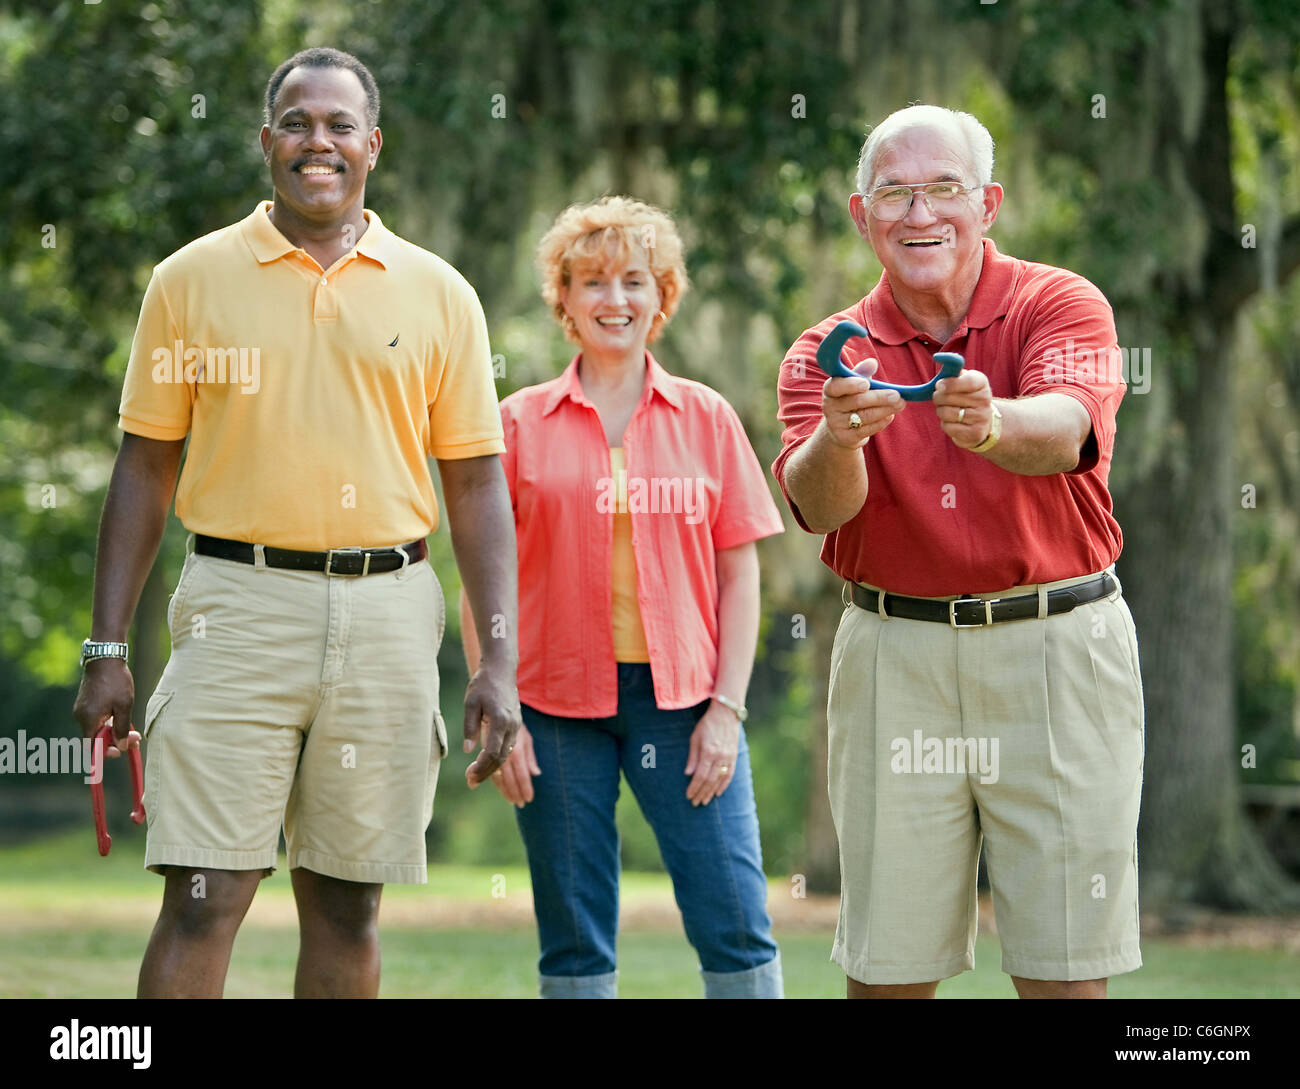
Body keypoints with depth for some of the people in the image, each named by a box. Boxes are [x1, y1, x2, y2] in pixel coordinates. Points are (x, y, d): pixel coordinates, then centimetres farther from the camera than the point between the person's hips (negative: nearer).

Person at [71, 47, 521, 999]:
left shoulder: (437, 294, 7)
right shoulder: (192, 280, 5)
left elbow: (477, 484, 8)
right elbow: (146, 467, 8)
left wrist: (500, 660, -1)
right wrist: (107, 650, 2)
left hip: (389, 611, 2)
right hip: (239, 605, -1)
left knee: (347, 904, 7)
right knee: (204, 900, -8)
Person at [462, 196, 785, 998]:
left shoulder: (707, 419, 8)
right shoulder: (521, 424, 5)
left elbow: (739, 575, 7)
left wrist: (726, 709, -2)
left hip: (683, 699, 0)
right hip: (559, 701, 0)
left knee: (737, 926, -6)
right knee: (575, 938, 3)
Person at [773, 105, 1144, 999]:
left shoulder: (1060, 305, 0)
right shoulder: (830, 352, 6)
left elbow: (1062, 430, -22)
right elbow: (817, 507, -12)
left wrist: (991, 423, -44)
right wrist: (837, 439, -35)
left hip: (1058, 650, -2)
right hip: (895, 655, 2)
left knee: (1066, 966, 0)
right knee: (888, 965, 3)